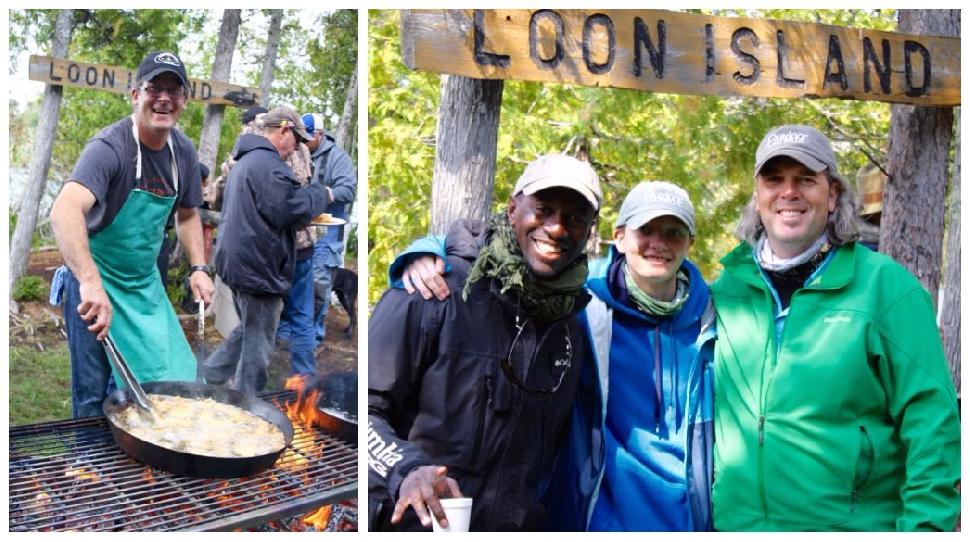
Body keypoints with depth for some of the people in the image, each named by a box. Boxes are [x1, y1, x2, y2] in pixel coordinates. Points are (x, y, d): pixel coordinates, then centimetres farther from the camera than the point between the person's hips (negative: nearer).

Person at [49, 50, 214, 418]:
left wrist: (199, 268, 2)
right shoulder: (110, 146, -23)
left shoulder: (184, 152, -2)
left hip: (146, 284, 6)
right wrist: (91, 283, -53)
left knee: (175, 381, 8)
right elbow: (64, 212, -40)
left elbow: (187, 214, 15)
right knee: (95, 396, 1)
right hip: (96, 284, -6)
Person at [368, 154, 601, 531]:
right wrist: (405, 470, -29)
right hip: (414, 526, -5)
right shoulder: (438, 290, -14)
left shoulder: (573, 327, 2)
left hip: (513, 526, 5)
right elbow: (367, 406, -14)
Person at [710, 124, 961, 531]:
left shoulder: (885, 284, -7)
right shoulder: (727, 286, 2)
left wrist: (925, 526, -15)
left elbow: (930, 420, -10)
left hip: (853, 523, -3)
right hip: (734, 520, 3)